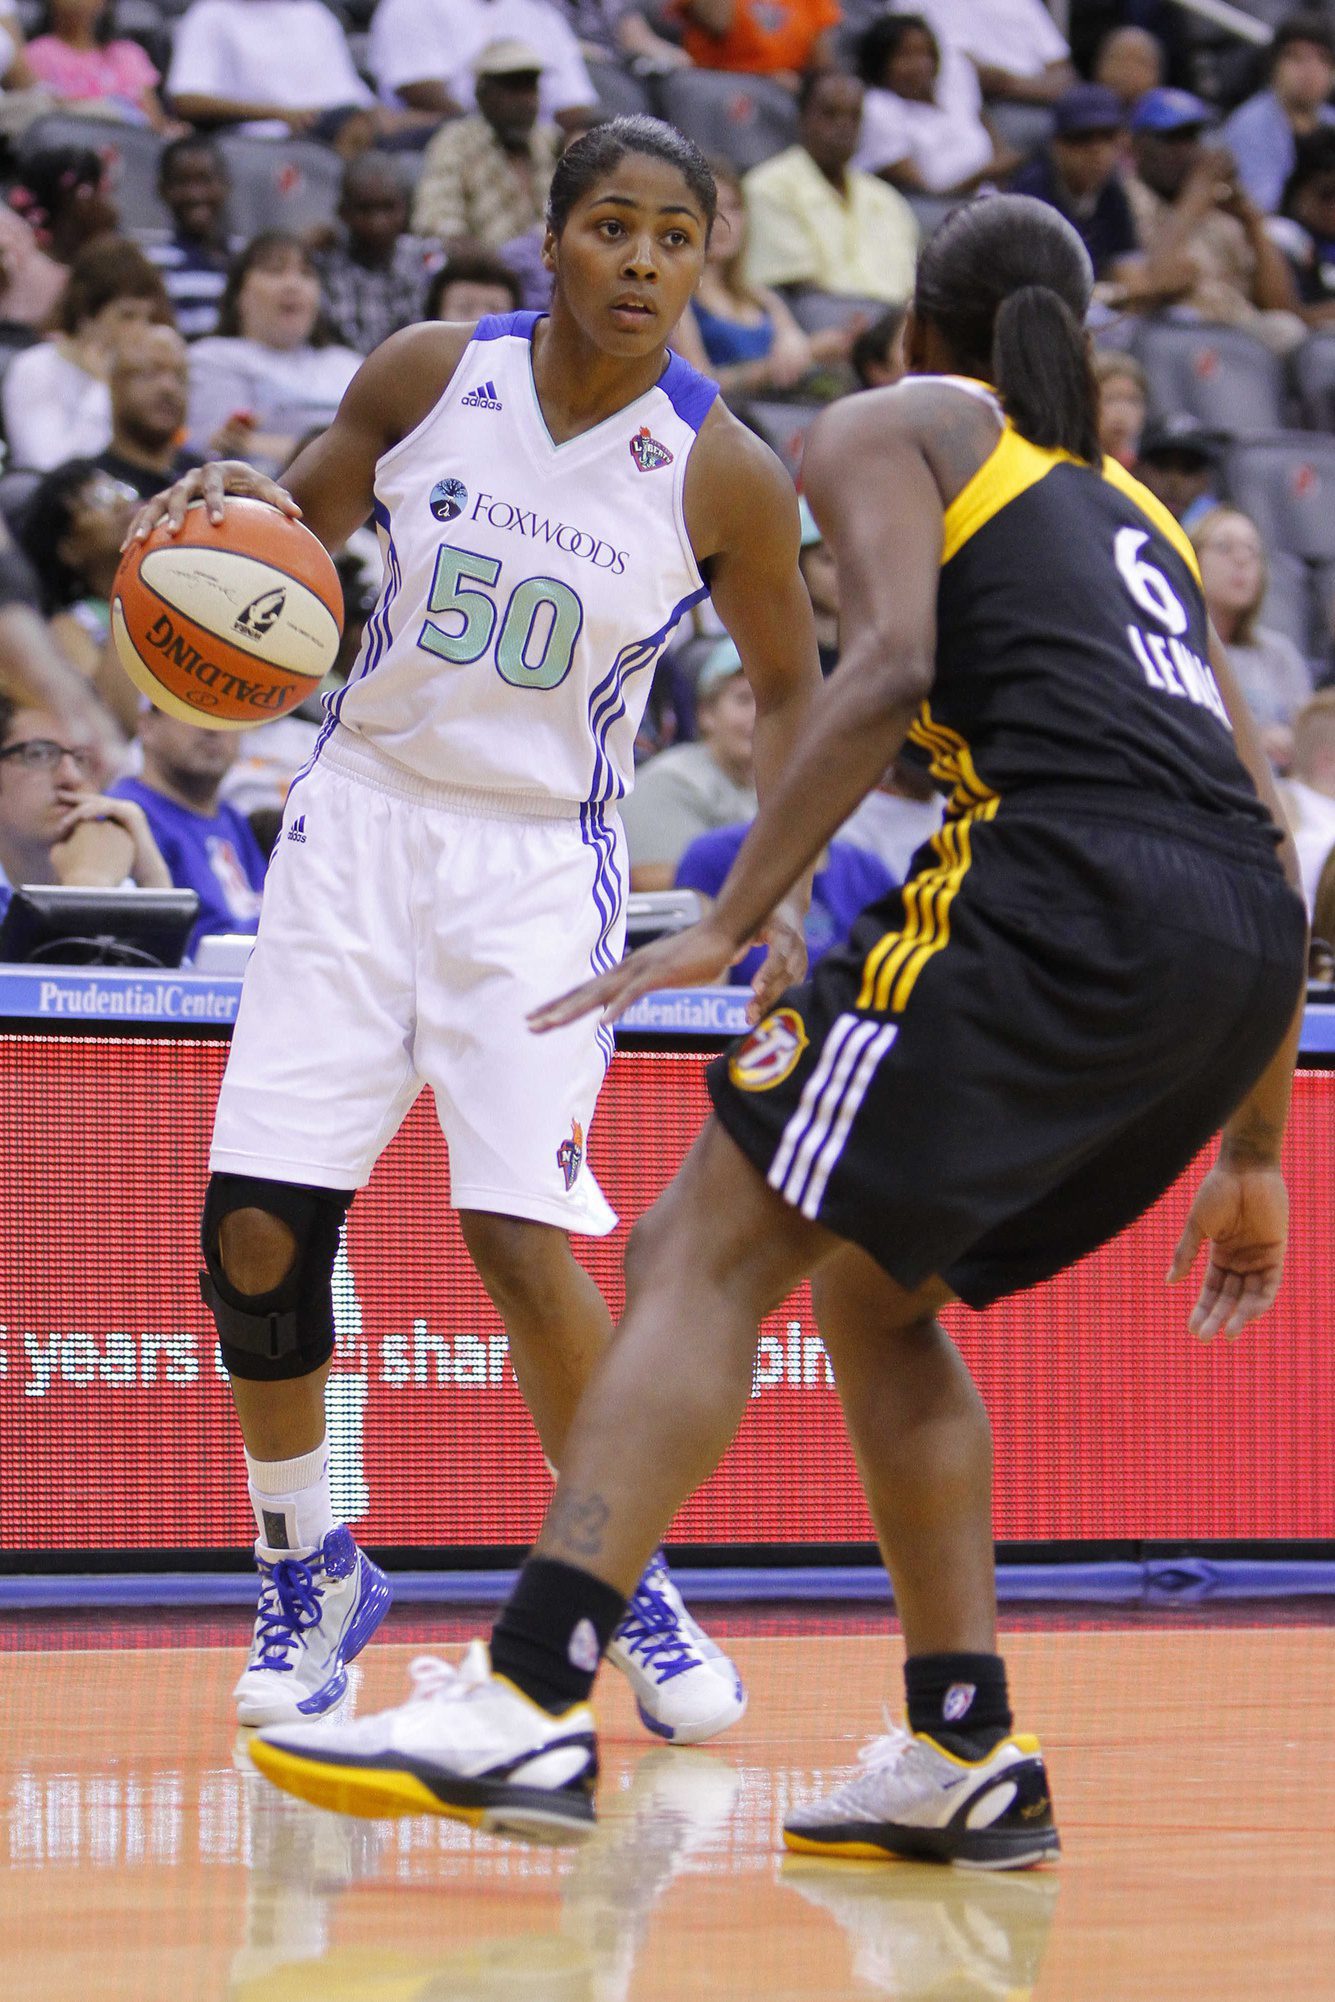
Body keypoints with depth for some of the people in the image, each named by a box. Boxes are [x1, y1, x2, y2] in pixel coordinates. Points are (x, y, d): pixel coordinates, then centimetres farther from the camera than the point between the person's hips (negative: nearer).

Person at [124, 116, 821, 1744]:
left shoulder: (722, 477, -11)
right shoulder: (430, 377, -6)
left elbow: (787, 684, 4)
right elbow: (305, 524, 10)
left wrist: (782, 890, -7)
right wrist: (232, 506, -14)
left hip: (541, 861, -2)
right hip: (364, 816, 3)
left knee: (519, 1235, -16)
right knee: (254, 1227, -5)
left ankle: (629, 1583, 5)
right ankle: (309, 1569, 17)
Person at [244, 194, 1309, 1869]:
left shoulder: (885, 428, 15)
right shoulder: (1129, 509, 34)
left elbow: (890, 663, -7)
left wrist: (729, 923, -10)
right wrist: (1252, 1154, 32)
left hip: (1066, 883, -7)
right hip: (1248, 930, 7)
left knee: (703, 1253, -7)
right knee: (872, 1290, 21)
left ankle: (531, 1703, -21)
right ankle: (965, 1758, 14)